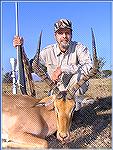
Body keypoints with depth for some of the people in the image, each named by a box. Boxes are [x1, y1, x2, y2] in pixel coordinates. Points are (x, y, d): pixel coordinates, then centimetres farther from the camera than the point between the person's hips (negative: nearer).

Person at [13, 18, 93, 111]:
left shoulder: (79, 48, -16)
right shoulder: (48, 52, -8)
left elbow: (89, 67, -32)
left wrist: (62, 69, -36)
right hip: (58, 90, 2)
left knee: (79, 72, -30)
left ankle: (75, 105, -15)